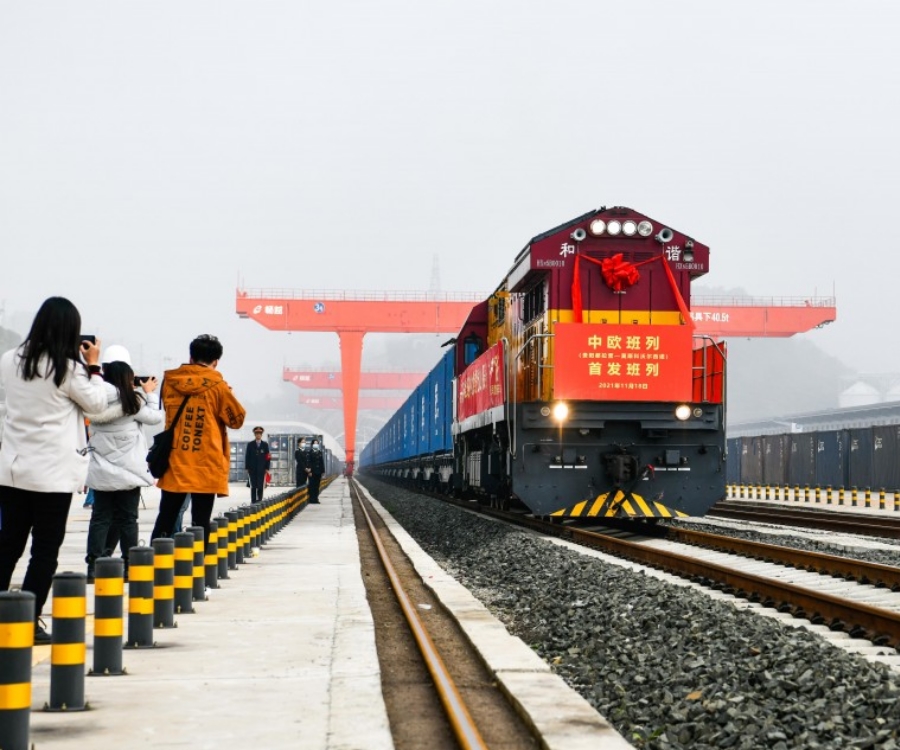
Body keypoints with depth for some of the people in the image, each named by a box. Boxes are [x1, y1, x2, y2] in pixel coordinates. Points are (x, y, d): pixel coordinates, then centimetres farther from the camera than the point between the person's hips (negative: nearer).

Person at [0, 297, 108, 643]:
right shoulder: (68, 368, -13)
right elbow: (97, 402, -1)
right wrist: (93, 365, 9)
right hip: (53, 473, -5)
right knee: (46, 549, 2)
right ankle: (30, 620, 1)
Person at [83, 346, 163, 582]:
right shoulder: (131, 400, -11)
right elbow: (155, 417, -2)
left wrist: (134, 390, 15)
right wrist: (149, 393, 13)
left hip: (102, 472, 3)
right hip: (128, 471, -3)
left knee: (101, 518, 5)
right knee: (126, 519, 5)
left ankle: (95, 564, -1)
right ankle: (129, 565, 9)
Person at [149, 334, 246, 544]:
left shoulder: (170, 382, 4)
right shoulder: (217, 387, -8)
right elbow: (237, 419, 0)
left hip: (174, 464, 4)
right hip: (206, 466, -4)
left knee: (165, 518, 11)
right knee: (200, 522, -1)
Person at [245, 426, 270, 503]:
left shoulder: (265, 445, 6)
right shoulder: (250, 444, 5)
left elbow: (268, 457, 6)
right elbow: (247, 456, 5)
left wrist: (267, 468, -1)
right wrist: (247, 468, 0)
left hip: (261, 469, 0)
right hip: (252, 468, 0)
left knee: (260, 486, -3)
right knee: (253, 486, 0)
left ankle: (259, 500, 1)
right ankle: (253, 501, 2)